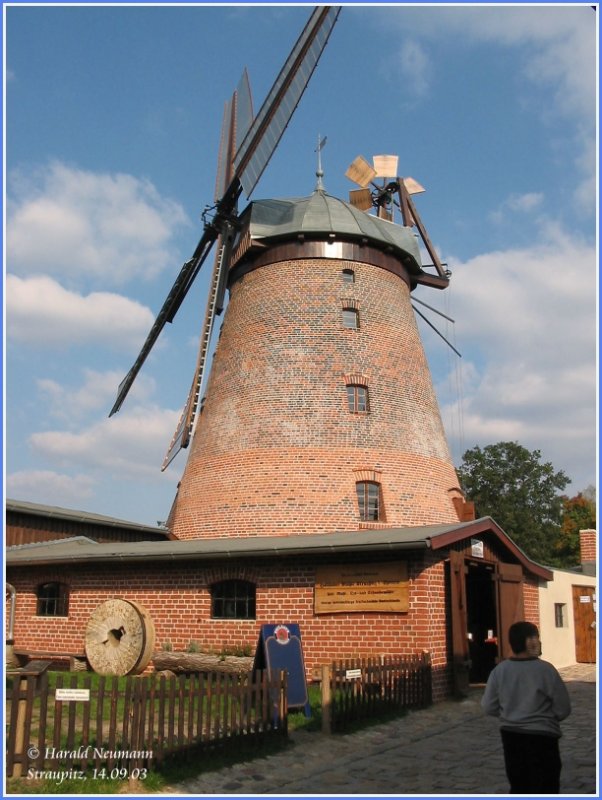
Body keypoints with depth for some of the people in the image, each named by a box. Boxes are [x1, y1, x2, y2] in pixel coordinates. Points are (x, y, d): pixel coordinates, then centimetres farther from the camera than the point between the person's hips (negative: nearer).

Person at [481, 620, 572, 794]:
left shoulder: (500, 670, -5)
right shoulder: (545, 669, -17)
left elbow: (488, 707, 1)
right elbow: (563, 709, -9)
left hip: (510, 735, 4)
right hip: (541, 736, -4)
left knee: (518, 787, 19)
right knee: (545, 790, 8)